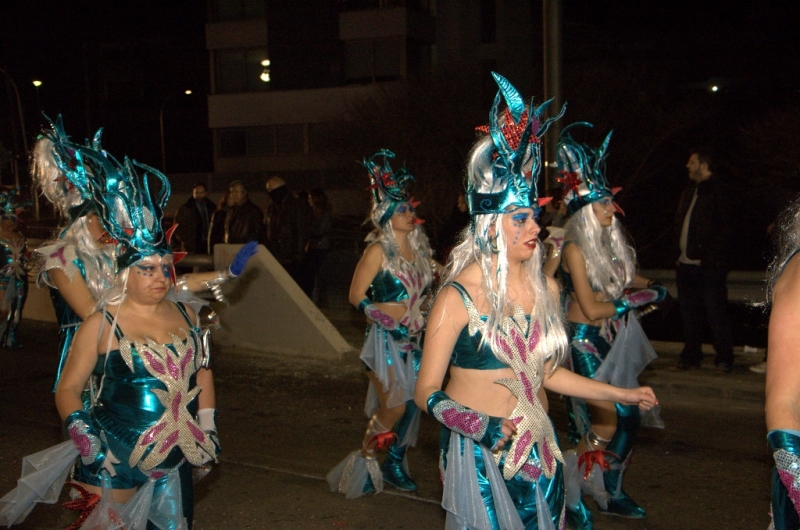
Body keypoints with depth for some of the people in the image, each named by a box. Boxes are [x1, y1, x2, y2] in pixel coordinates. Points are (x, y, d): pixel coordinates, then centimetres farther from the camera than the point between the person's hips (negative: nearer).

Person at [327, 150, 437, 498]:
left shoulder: (417, 248, 8)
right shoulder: (379, 251, -11)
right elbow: (356, 295, -11)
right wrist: (385, 317, -17)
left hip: (413, 339, 6)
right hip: (385, 339, -6)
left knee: (412, 403, 7)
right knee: (393, 407, -7)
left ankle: (395, 463, 24)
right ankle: (364, 462, 13)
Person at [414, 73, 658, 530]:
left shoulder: (545, 287, 1)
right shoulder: (458, 298, -15)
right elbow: (427, 390, -13)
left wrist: (620, 394, 14)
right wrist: (472, 422, -31)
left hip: (538, 450, 5)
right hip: (480, 454, -5)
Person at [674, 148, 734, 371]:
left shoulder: (718, 191, -6)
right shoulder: (689, 192, 18)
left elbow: (723, 228, -12)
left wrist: (710, 257, -17)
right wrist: (678, 254, 12)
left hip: (709, 266, -8)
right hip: (686, 264, 8)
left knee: (716, 313, -2)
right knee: (689, 314, 12)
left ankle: (724, 358, 7)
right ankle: (691, 355, 21)